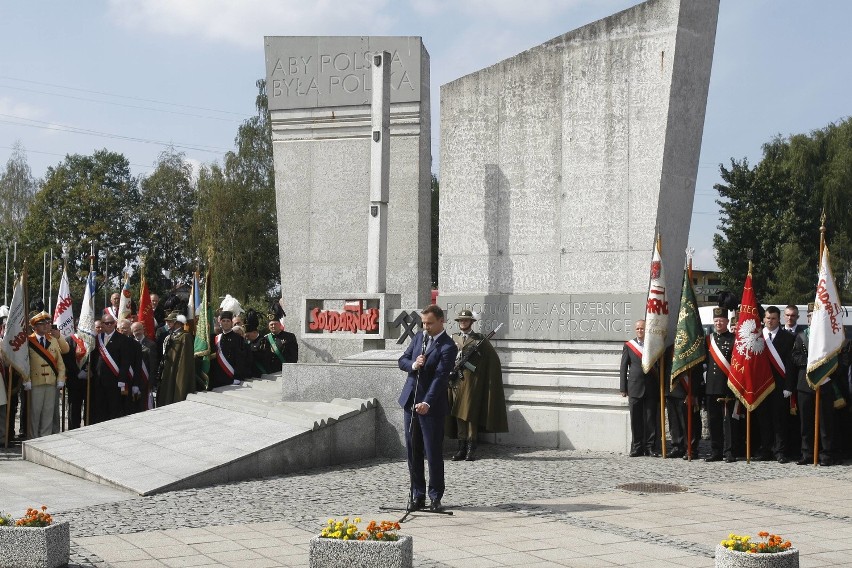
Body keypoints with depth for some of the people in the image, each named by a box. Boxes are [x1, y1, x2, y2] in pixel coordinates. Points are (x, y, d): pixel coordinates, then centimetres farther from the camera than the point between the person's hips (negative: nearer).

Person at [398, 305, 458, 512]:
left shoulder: (447, 347, -14)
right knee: (413, 451, 9)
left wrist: (427, 403, -32)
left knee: (433, 452, 0)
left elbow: (440, 377, -22)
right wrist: (412, 365, -13)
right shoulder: (419, 337, 9)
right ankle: (417, 495, 18)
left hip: (432, 406, -7)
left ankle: (435, 496, 11)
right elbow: (402, 360, 11)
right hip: (410, 401, 7)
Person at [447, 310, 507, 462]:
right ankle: (461, 448, 7)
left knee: (470, 414, -7)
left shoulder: (479, 339, 4)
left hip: (472, 380, -4)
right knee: (458, 415, 3)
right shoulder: (453, 338, 15)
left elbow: (493, 358, 4)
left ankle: (471, 450, -5)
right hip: (456, 380, 4)